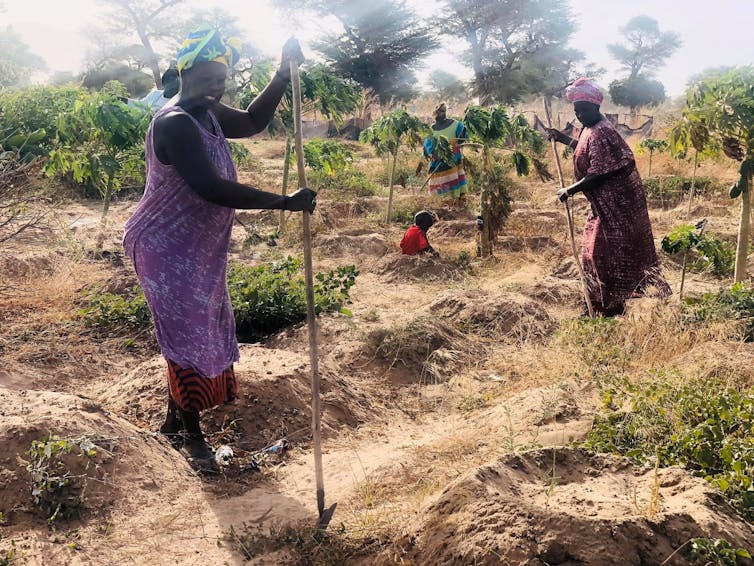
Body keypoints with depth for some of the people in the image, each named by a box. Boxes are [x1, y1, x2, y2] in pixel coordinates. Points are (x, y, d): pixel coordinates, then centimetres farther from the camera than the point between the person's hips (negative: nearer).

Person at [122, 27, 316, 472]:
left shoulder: (208, 115, 5)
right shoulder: (174, 123, -24)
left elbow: (253, 122, 21)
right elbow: (212, 188, -33)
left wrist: (284, 74, 7)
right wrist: (285, 202, -30)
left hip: (201, 251, 9)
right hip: (168, 251, -9)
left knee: (197, 335, 16)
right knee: (188, 337, -2)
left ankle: (175, 420, 33)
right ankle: (191, 433, 14)